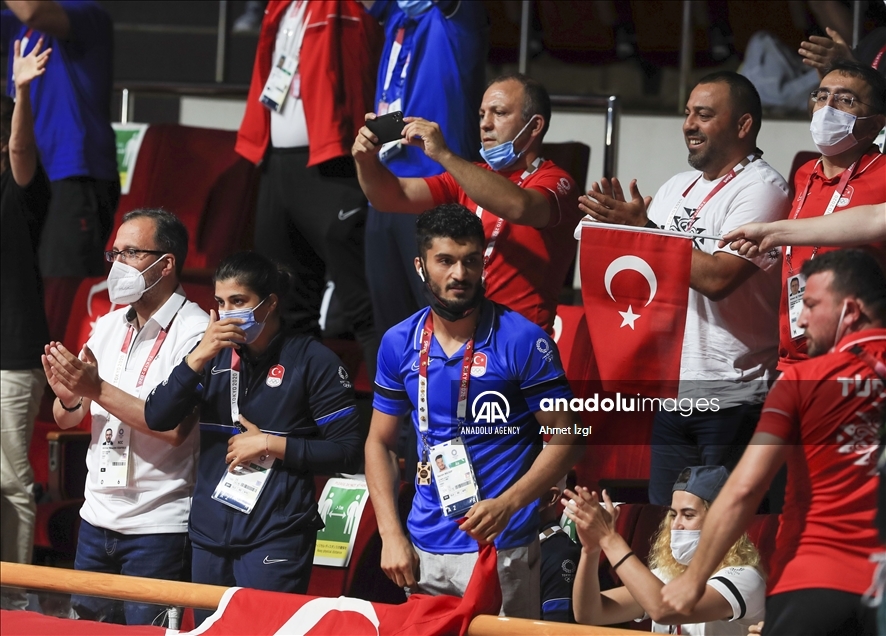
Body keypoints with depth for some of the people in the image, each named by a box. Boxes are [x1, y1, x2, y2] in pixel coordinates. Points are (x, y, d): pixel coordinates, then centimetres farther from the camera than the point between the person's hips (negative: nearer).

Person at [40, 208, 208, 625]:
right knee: (84, 624, 11)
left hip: (158, 527, -7)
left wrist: (97, 389, -22)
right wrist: (68, 398, -10)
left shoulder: (195, 332, -11)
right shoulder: (108, 327, 11)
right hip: (97, 516, 7)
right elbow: (65, 420, 13)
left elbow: (175, 426, -22)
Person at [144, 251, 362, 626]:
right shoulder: (215, 356, 10)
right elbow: (156, 419, 0)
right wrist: (201, 355, -11)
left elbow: (346, 452, -6)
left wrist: (268, 444, -13)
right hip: (210, 534, 5)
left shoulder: (311, 360, -4)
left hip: (276, 538, -5)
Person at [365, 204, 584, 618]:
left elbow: (564, 439, -7)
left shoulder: (522, 341, -9)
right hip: (424, 549, 4)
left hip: (502, 548, -4)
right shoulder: (399, 344, 3)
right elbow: (380, 443, 12)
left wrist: (506, 505, -19)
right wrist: (391, 534, 1)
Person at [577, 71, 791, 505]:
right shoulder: (676, 188, 15)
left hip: (732, 399, -8)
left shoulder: (760, 190, -10)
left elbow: (717, 278, -22)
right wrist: (620, 223, -2)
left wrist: (643, 229, -16)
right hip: (669, 390, 8)